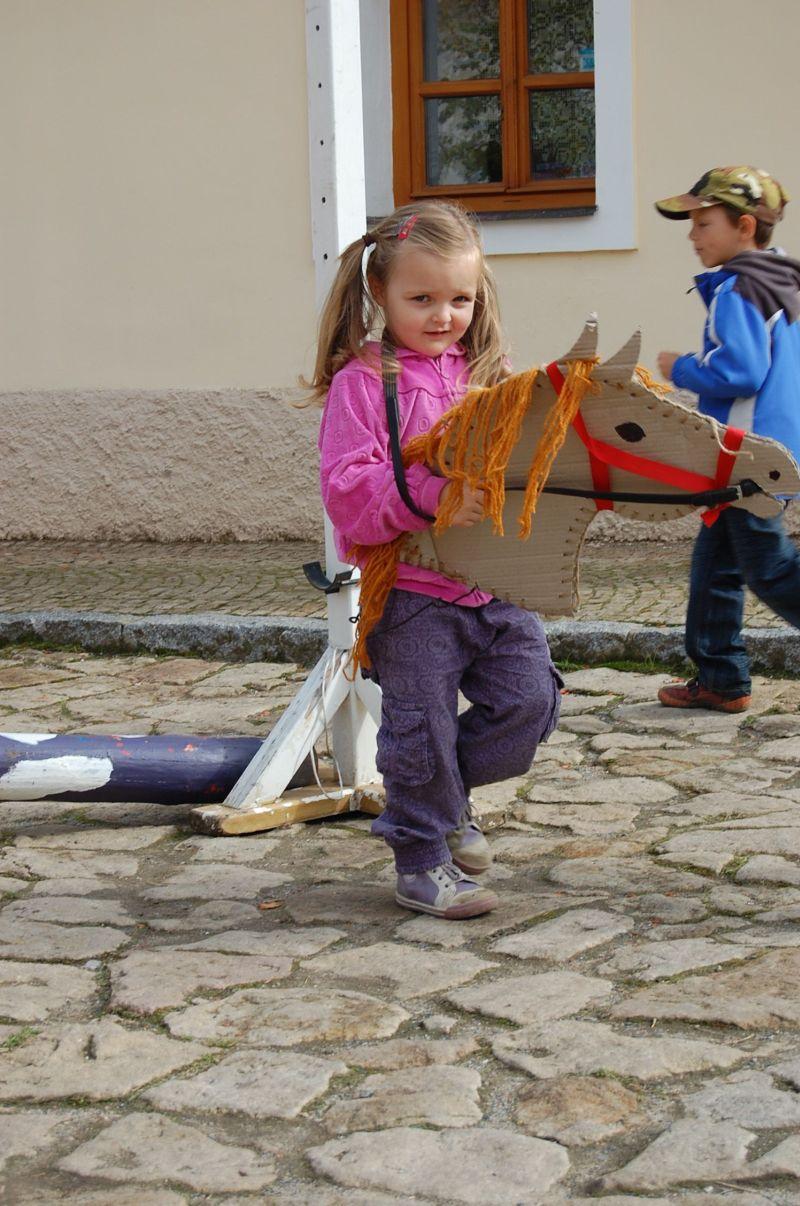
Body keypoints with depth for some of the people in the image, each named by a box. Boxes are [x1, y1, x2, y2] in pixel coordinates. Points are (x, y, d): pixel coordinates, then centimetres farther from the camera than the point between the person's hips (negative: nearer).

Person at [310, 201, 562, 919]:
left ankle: (443, 791, 27)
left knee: (531, 698, 1)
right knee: (421, 724, 1)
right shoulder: (362, 381, -7)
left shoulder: (489, 373, 11)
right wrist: (433, 496, -26)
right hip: (410, 594, -5)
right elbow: (348, 493, -15)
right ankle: (422, 860, 21)